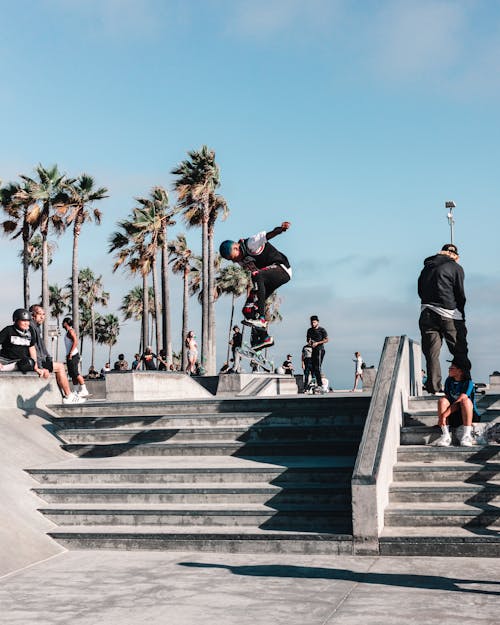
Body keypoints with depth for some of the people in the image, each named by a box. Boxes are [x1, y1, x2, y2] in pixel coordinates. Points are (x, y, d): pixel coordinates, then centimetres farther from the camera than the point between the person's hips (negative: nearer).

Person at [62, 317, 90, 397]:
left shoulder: (71, 331, -9)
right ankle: (76, 391, 10)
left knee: (75, 373, -14)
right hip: (69, 356, 10)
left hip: (73, 355, -10)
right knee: (72, 374, 8)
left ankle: (84, 391, -15)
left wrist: (70, 353, -23)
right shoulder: (68, 332, 20)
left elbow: (75, 341, -21)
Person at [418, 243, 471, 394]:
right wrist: (461, 316, 9)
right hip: (449, 315, -4)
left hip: (427, 314, 4)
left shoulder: (426, 269, 18)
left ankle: (434, 388, -3)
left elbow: (420, 292, 15)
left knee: (431, 353, 2)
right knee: (460, 352, 3)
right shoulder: (455, 267, 2)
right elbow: (460, 294, -1)